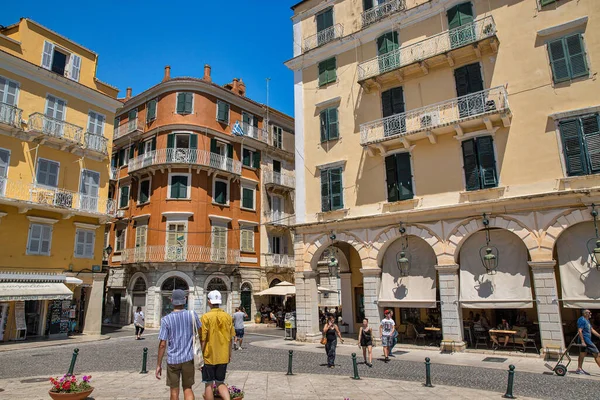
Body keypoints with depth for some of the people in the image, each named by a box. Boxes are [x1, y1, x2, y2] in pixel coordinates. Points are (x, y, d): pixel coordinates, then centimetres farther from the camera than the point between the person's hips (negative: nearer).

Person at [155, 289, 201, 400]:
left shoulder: (166, 319, -10)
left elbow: (162, 344, -10)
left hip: (172, 360, -1)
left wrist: (158, 365, -1)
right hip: (188, 358, 1)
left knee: (174, 391, 13)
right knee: (187, 388, 14)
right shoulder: (192, 315, -6)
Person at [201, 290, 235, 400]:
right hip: (223, 357, 4)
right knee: (220, 383, 16)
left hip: (209, 357, -4)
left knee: (209, 385, 11)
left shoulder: (206, 317, -12)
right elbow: (231, 338, 5)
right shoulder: (228, 317, 0)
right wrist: (229, 354, 16)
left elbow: (203, 339, -13)